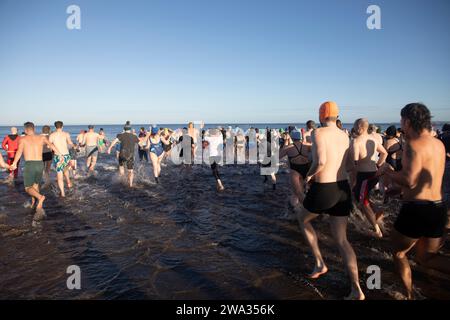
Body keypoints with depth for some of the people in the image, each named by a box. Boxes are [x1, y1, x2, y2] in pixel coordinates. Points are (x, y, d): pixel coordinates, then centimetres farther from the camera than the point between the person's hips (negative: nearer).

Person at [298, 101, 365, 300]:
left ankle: (319, 263, 22)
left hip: (322, 190, -6)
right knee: (341, 240, 11)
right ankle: (356, 290, 5)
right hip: (342, 189, 6)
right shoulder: (345, 136, 10)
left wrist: (309, 175, -8)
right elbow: (349, 166, 17)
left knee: (303, 219, 24)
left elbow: (320, 161, -25)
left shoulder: (318, 133, -11)